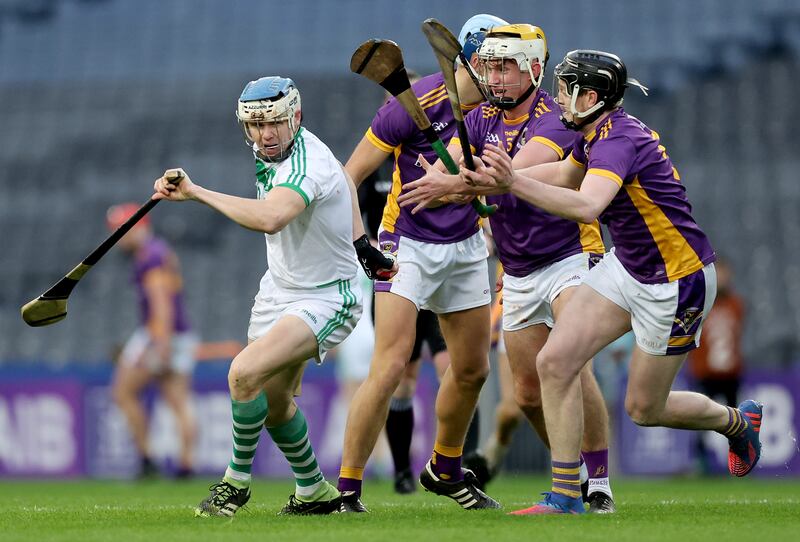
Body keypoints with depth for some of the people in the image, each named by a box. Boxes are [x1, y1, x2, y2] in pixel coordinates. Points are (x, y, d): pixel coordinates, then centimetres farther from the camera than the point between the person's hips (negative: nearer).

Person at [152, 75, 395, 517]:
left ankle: (237, 480, -6)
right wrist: (357, 241, 19)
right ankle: (313, 492, 36)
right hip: (279, 289, 10)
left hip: (325, 300, -10)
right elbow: (342, 177, 19)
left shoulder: (307, 165, -30)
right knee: (273, 401, 15)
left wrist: (196, 193, -46)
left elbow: (269, 218, -51)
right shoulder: (270, 153, -1)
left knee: (245, 373, -26)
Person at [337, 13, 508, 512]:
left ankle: (445, 471, 36)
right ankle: (346, 490, -12)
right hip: (409, 244, -6)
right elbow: (351, 175, -16)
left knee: (473, 368, 13)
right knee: (391, 367, -18)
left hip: (465, 245, 6)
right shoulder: (418, 103, -21)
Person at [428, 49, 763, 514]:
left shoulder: (619, 140, -28)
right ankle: (566, 497, -1)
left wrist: (514, 184, -55)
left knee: (644, 409, 4)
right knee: (555, 362, -7)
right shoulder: (597, 134, 1)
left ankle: (738, 422, 34)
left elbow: (586, 206, -47)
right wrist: (500, 178, 10)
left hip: (678, 282, -9)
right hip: (626, 268, 9)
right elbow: (564, 175, 22)